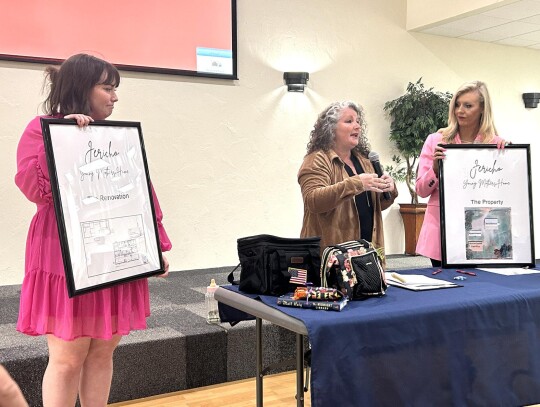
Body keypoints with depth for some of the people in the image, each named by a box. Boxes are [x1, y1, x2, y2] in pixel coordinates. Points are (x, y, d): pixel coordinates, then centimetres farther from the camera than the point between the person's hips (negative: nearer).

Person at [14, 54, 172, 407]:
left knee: (103, 351, 10)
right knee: (68, 358, 0)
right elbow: (33, 186, -16)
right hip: (66, 259, -5)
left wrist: (158, 244, 7)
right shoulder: (42, 129, -2)